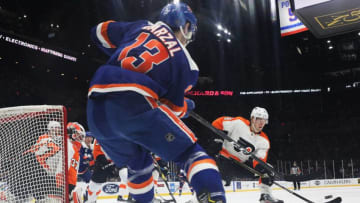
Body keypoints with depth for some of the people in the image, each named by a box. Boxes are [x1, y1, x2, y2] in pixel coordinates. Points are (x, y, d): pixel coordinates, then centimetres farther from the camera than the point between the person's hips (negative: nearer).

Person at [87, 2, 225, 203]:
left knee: (137, 162, 28)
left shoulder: (141, 26, 22)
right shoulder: (185, 63, 12)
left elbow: (101, 32, 31)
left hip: (96, 110, 6)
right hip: (134, 106, -5)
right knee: (190, 151, 7)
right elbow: (173, 107, 12)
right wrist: (187, 106, 34)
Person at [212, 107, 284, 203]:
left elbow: (260, 159, -10)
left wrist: (259, 166, -31)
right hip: (226, 158, -5)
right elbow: (218, 123, -11)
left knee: (265, 169, -4)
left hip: (243, 163, 5)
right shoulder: (239, 122, -15)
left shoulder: (264, 141, -1)